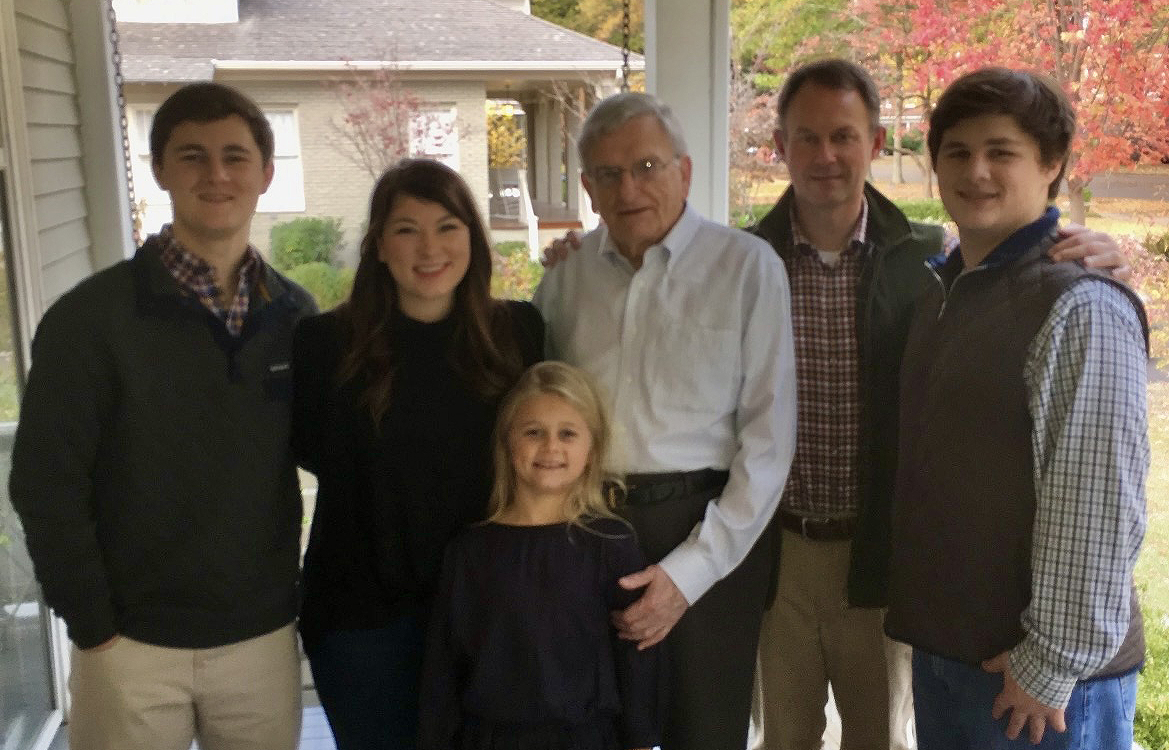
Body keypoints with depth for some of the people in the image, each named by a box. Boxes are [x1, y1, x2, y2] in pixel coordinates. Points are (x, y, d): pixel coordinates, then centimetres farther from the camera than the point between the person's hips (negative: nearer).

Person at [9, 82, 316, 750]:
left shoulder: (297, 316, 0)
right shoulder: (91, 316, -10)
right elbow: (46, 484, -8)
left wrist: (305, 592, 5)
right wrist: (93, 628, -8)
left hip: (264, 634, 3)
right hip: (134, 643, -2)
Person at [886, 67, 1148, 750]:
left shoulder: (1082, 309, -16)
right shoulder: (942, 291, 7)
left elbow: (1100, 506, -18)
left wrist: (1053, 662, -15)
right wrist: (926, 624, 11)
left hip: (1037, 670, -7)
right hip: (943, 645, 7)